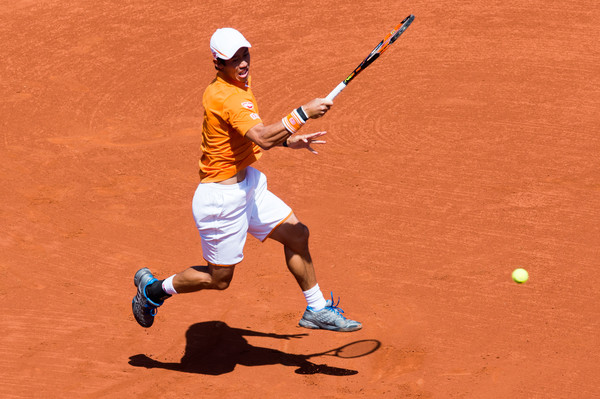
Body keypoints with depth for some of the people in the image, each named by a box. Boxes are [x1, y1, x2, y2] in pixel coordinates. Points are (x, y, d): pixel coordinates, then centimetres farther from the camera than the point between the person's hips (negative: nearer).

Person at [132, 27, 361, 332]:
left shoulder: (238, 86, 6)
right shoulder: (227, 97, -26)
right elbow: (262, 138, -38)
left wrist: (288, 141, 11)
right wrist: (302, 114, -36)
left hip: (246, 184, 10)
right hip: (221, 198, -10)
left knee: (296, 234, 9)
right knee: (219, 278, 6)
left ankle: (316, 310, 23)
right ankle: (153, 289, 28)